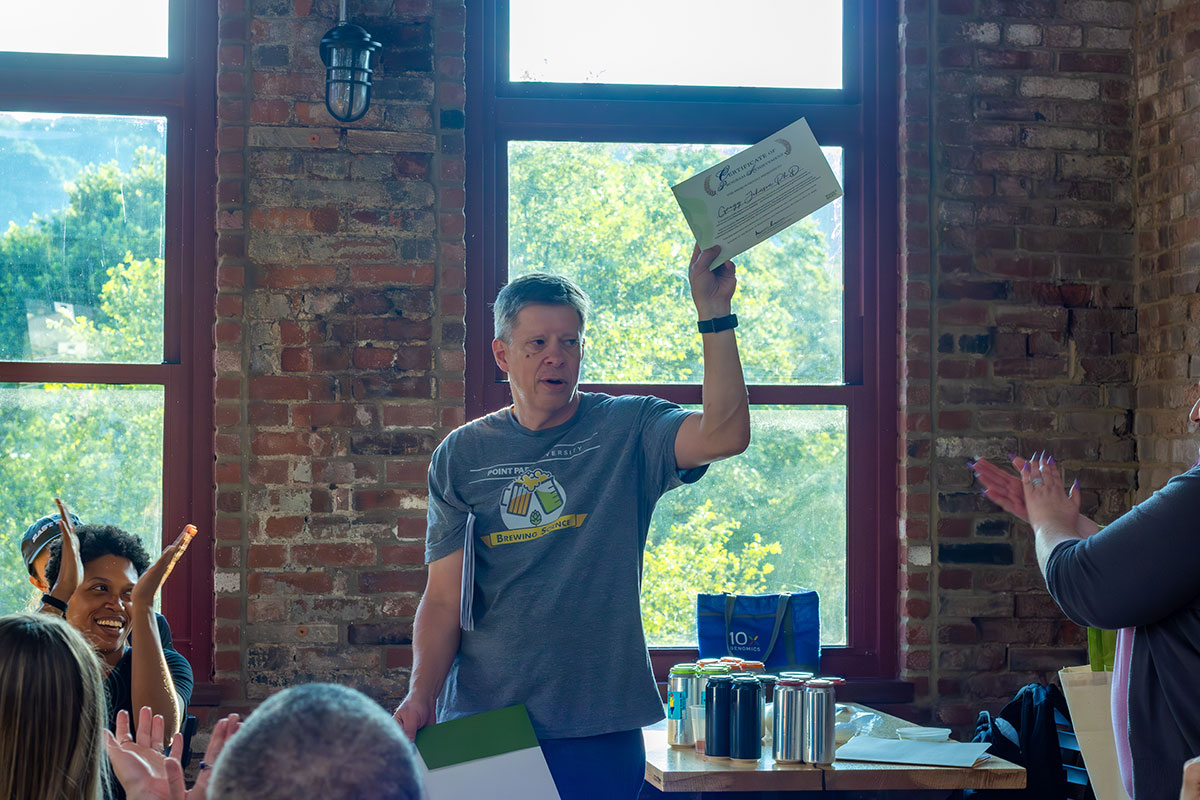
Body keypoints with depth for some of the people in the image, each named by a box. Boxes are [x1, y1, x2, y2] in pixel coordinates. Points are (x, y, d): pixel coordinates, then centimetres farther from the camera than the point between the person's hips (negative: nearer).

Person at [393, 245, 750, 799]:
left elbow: (724, 435, -20)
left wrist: (714, 312, -25)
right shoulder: (460, 457, 6)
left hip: (598, 731, -1)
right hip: (477, 723, 2)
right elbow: (444, 598, 1)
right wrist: (421, 696, -14)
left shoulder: (627, 431, 1)